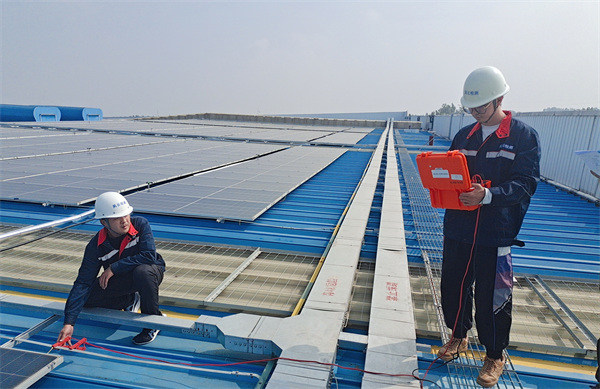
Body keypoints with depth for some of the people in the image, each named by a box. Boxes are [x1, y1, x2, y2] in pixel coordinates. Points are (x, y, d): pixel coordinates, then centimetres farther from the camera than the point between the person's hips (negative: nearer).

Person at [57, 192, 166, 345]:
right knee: (87, 294, -17)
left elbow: (149, 256, -30)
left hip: (152, 271, -3)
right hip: (121, 281, 4)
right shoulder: (96, 246, -17)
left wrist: (113, 268, -28)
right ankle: (130, 300, 11)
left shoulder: (140, 225, -21)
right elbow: (82, 282, -19)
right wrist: (69, 323, -26)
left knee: (142, 271, -38)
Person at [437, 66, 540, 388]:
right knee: (453, 285, 14)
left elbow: (525, 184, -12)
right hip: (458, 228, 5)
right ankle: (458, 336, 40)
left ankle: (495, 356, 30)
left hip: (496, 232, -4)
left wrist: (488, 195, -28)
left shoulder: (524, 137, -4)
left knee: (493, 296, 5)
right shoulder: (463, 136, 12)